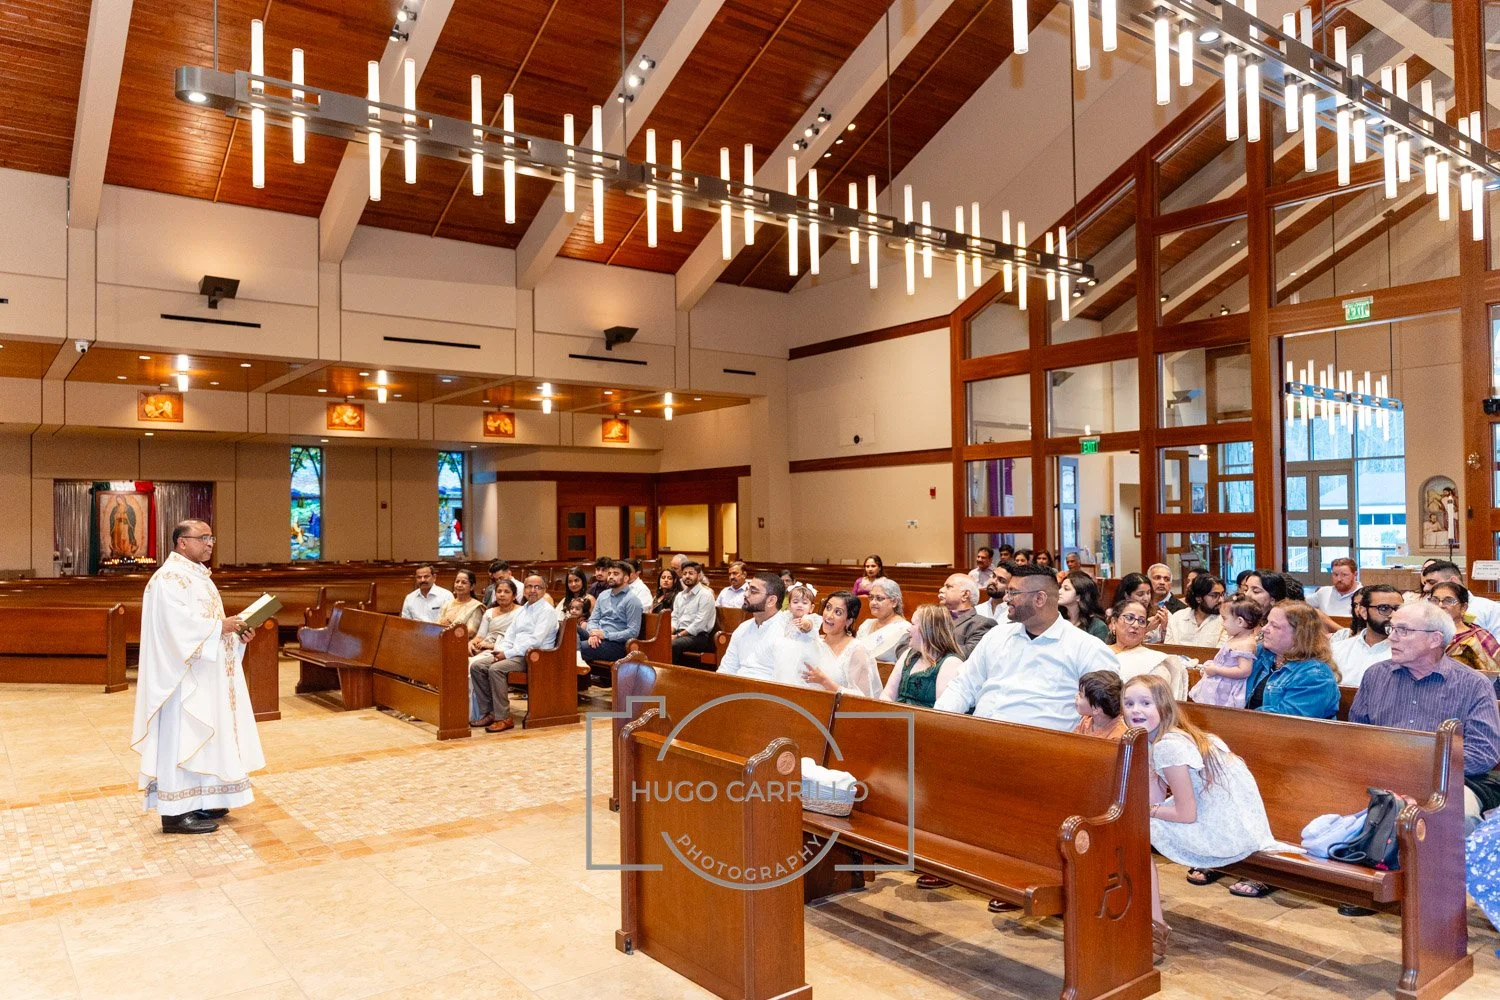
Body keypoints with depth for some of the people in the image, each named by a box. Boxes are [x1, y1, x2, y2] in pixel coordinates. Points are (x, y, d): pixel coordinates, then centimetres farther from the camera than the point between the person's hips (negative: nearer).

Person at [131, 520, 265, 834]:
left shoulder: (198, 575, 16)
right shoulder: (169, 578, -15)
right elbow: (178, 624, -25)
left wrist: (235, 631, 3)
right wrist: (221, 627, -20)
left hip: (205, 676, 10)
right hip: (184, 676, -10)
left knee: (202, 736, 13)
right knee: (182, 739, -5)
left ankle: (199, 802, 22)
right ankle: (176, 812, 1)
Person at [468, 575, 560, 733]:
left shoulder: (546, 611, -7)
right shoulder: (521, 611, 20)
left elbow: (535, 641, -17)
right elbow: (509, 636, 18)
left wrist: (508, 654, -18)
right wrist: (500, 651, -4)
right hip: (515, 654, 9)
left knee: (496, 669, -30)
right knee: (476, 667, -7)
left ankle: (503, 718, -22)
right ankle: (488, 713, -5)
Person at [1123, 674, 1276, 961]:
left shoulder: (1168, 746, -20)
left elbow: (1187, 814, -17)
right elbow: (1155, 799, 8)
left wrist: (1149, 811, -6)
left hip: (1225, 834, -10)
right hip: (1241, 825, 10)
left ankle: (1155, 928, -3)